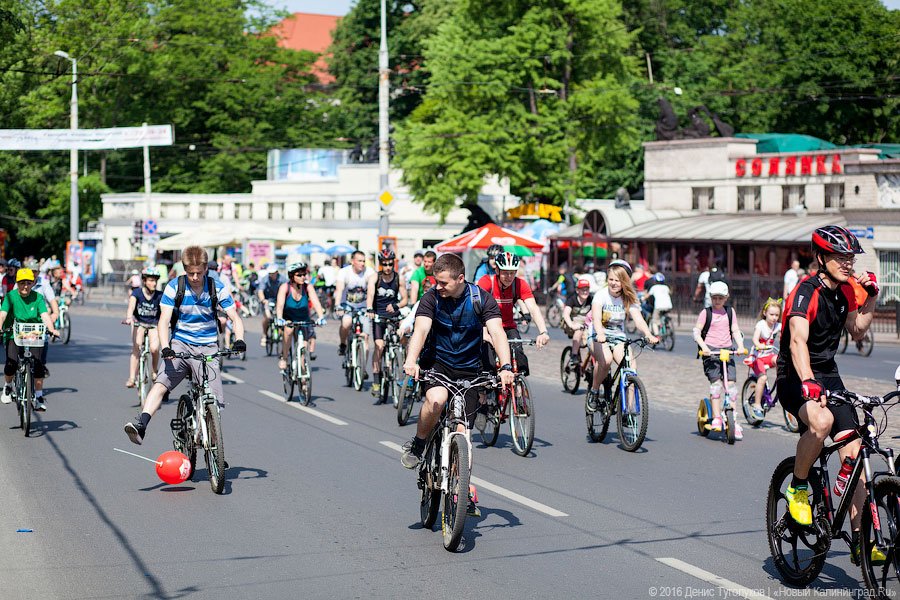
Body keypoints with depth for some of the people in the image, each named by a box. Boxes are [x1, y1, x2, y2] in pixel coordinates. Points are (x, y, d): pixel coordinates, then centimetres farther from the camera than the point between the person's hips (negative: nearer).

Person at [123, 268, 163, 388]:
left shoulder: (159, 295, -12)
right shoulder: (137, 293, -15)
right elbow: (131, 306, -31)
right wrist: (129, 318, -51)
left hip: (154, 324, 0)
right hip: (139, 323, 0)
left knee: (154, 348, -22)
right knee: (136, 348, -20)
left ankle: (155, 371, 6)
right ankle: (132, 378, -16)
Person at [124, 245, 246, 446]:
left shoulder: (217, 288, -3)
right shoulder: (174, 287, -6)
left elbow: (235, 318, -3)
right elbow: (164, 320, -12)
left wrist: (239, 340, -24)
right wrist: (165, 348, -30)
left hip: (207, 348, 1)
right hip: (180, 344, -1)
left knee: (215, 402, -9)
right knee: (161, 384, -26)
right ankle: (140, 425, -37)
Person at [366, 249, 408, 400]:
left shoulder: (399, 279, -3)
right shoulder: (375, 278, -6)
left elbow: (404, 299, -2)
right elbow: (370, 294, -22)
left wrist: (396, 306, -23)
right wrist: (369, 309, -41)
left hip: (393, 315, 2)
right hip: (378, 316, -2)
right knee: (379, 346, -17)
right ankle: (376, 382, -10)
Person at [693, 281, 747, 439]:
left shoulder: (730, 312, 14)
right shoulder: (706, 313, 4)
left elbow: (735, 331, 10)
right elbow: (696, 331, -3)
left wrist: (740, 346, -6)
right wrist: (703, 346, -18)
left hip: (727, 350, 3)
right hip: (711, 350, -3)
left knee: (731, 383, -4)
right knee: (715, 382, -15)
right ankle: (716, 418, -12)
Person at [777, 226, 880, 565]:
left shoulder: (845, 289, 4)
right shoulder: (806, 292, -19)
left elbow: (856, 332, 20)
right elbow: (798, 340, -35)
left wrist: (871, 298, 5)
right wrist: (808, 383, -51)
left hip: (829, 376, 7)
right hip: (795, 379, -7)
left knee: (853, 456, -3)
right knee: (822, 421, -38)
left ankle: (860, 543, 2)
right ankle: (797, 488, -11)